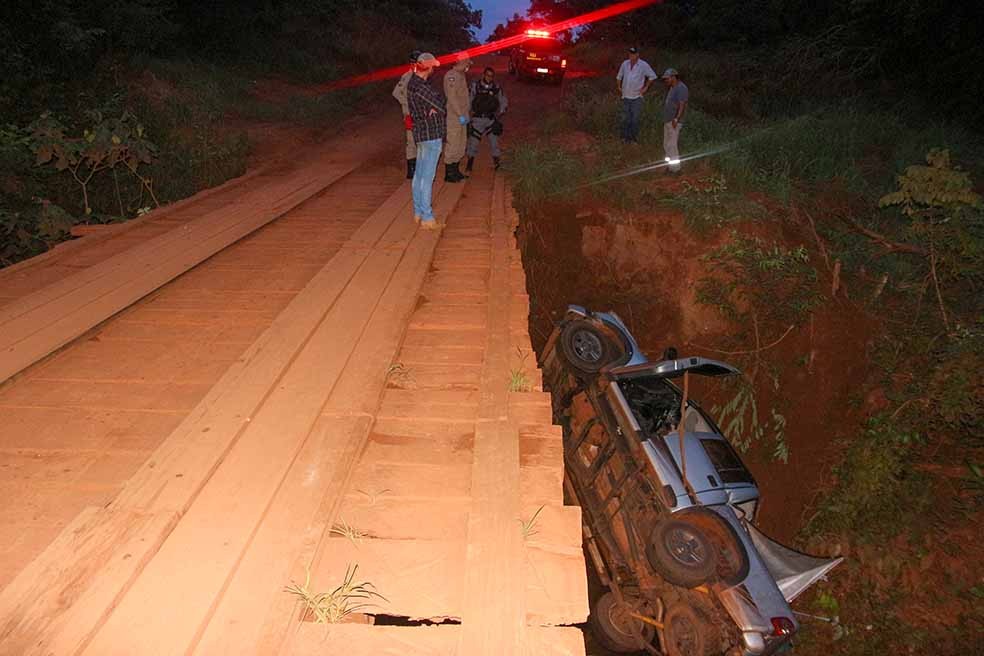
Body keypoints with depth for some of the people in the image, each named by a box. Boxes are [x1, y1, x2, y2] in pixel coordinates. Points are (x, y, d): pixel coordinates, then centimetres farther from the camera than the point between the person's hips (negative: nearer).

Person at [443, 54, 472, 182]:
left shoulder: (461, 76, 16)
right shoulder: (451, 76, -14)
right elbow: (451, 97, -21)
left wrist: (466, 114, 16)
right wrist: (460, 115, -23)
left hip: (461, 116, 10)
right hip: (453, 117, -10)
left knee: (460, 144, 14)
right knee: (452, 144, -6)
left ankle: (455, 171, 24)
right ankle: (449, 174, 0)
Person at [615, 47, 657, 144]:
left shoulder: (643, 65, -8)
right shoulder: (625, 64, 2)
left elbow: (652, 76, 1)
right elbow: (619, 76, 18)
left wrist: (646, 87, -2)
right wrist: (619, 87, 11)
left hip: (637, 97, -3)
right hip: (625, 96, 3)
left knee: (635, 119, -1)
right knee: (625, 118, 8)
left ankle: (634, 138, 9)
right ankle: (625, 137, 19)